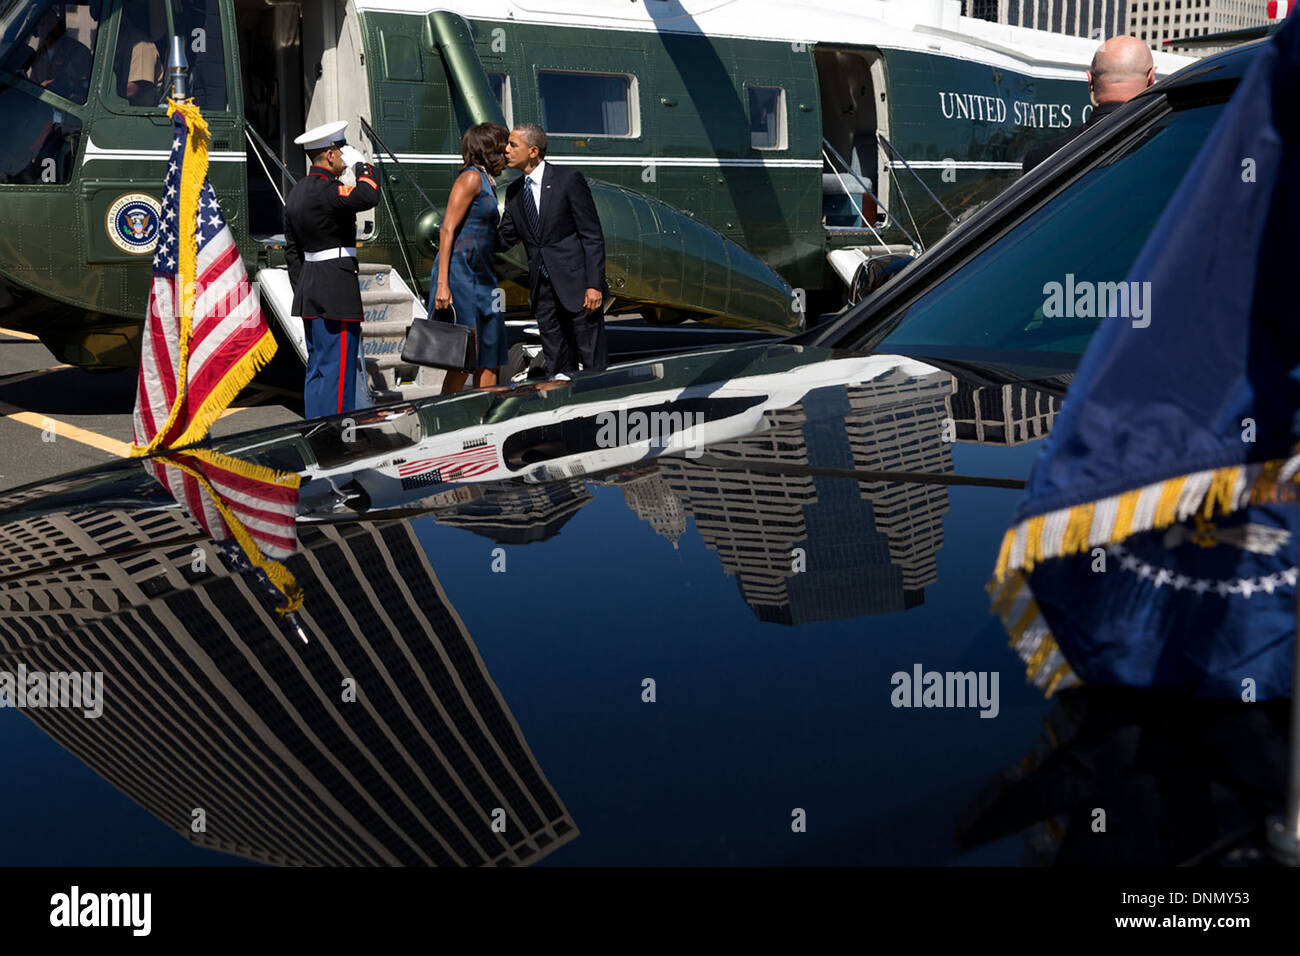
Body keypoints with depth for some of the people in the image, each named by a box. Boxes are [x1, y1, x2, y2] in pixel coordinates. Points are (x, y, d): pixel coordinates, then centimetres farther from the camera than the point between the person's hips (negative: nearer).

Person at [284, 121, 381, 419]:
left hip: (308, 290, 10)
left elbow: (292, 249, 18)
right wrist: (362, 165, -12)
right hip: (337, 291, -10)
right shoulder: (324, 189, -15)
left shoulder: (296, 191, 15)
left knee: (317, 367, 14)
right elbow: (367, 197, -32)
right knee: (337, 369, -7)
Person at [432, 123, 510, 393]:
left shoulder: (487, 183, 20)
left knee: (489, 360, 4)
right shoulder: (471, 178, -6)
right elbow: (447, 230, -13)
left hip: (482, 278, 9)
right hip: (459, 274, -9)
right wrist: (442, 284, -19)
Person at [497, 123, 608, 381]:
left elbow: (593, 236, -9)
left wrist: (594, 285, -15)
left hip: (577, 285, -6)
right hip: (542, 289, 6)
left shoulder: (568, 180, -8)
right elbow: (504, 238, 15)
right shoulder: (515, 192, 10)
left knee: (594, 364, -1)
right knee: (558, 366, 10)